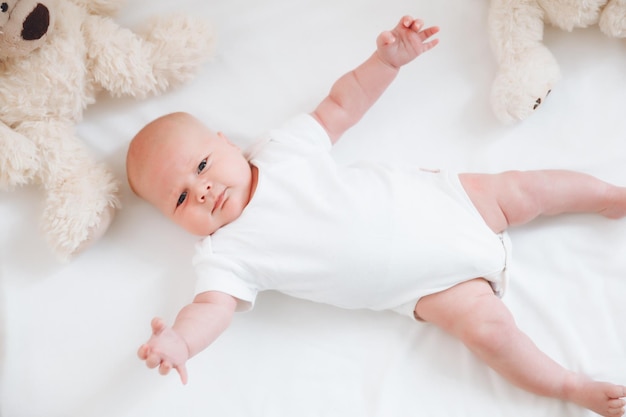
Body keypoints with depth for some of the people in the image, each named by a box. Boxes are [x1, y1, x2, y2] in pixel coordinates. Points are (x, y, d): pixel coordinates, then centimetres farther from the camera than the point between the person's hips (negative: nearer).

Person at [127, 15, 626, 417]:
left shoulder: (282, 147, -3)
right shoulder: (225, 252, -8)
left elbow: (341, 105, 7)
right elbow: (213, 306, -21)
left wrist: (388, 59, -6)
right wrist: (178, 340, -43)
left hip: (433, 197, 3)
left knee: (518, 191, 2)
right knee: (487, 325, -19)